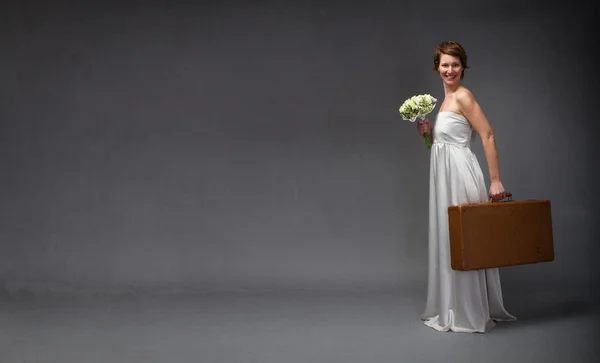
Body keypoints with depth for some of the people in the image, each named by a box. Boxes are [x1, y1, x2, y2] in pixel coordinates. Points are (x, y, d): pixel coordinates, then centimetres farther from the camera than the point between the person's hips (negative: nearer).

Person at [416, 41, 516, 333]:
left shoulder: (463, 96, -10)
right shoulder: (446, 99, 15)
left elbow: (488, 136, -17)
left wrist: (495, 180, -21)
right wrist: (429, 133, 4)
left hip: (461, 173, -9)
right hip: (444, 176, 9)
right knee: (447, 239, 13)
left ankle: (471, 313, 9)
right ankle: (451, 309, 25)